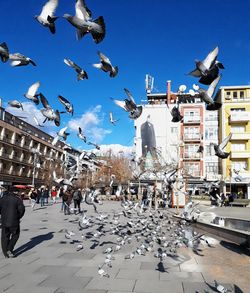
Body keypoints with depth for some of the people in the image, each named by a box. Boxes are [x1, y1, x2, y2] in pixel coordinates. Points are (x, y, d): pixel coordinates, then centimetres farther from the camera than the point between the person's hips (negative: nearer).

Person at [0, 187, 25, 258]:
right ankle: (9, 249, 1)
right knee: (15, 235, 13)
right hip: (14, 221, -3)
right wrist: (18, 217, 6)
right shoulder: (17, 199, -3)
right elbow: (22, 209, -8)